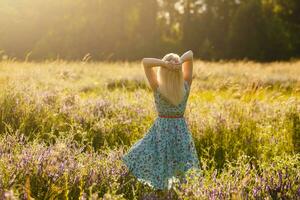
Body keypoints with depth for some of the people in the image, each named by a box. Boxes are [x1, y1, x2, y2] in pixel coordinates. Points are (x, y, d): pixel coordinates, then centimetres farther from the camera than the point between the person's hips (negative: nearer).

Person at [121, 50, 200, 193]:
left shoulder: (158, 89, -16)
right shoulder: (186, 87, -10)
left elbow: (145, 61, -16)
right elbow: (190, 54, -4)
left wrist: (164, 64, -29)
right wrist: (180, 61, -25)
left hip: (161, 130, -2)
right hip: (181, 130, 3)